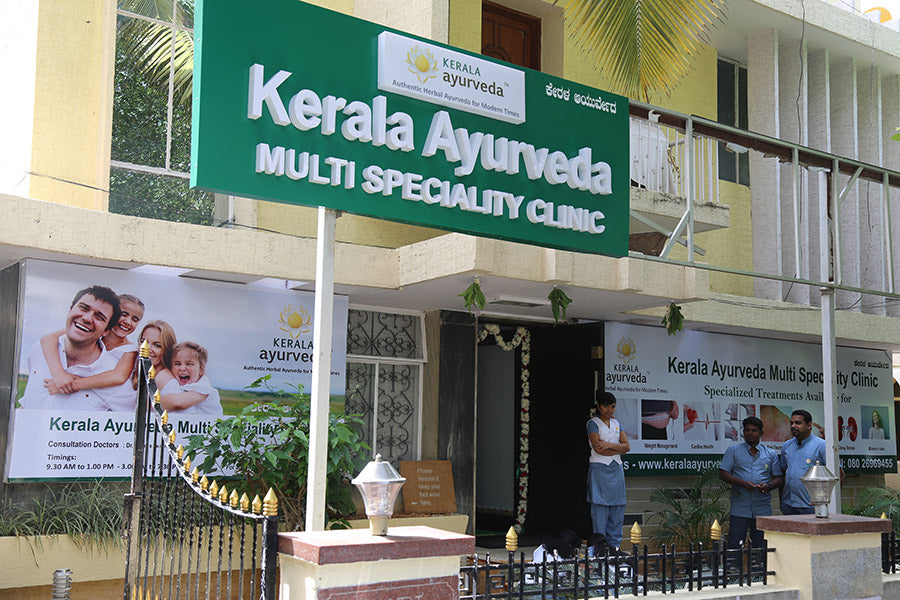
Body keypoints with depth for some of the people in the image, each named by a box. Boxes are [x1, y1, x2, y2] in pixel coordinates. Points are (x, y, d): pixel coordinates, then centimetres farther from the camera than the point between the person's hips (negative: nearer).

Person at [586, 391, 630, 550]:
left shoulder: (616, 423, 15)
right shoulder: (593, 423, -2)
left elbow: (627, 446, 5)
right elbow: (598, 449, -13)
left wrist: (609, 445, -11)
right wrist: (618, 449, -5)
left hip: (616, 469, 6)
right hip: (599, 469, -5)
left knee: (617, 507, 5)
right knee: (600, 507, -5)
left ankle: (614, 544, 14)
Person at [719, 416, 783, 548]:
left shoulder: (771, 454, 14)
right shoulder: (733, 450, 8)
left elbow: (777, 478, 13)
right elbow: (723, 474, 2)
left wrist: (768, 486, -10)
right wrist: (743, 483, -13)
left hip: (763, 510, 2)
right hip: (739, 509, -2)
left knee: (761, 547, 4)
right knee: (734, 547, -6)